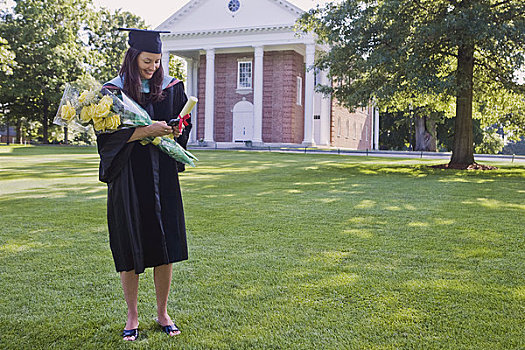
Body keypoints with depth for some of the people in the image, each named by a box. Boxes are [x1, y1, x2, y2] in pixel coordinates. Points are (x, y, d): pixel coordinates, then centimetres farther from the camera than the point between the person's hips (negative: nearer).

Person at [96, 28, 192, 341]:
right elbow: (107, 135, -10)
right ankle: (132, 317, 19)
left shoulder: (171, 88, 8)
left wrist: (177, 130, -6)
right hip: (128, 179, -2)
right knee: (130, 250, 3)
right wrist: (146, 130, -20)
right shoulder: (114, 91, -1)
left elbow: (184, 123, 16)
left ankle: (163, 313, 21)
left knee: (164, 247, 4)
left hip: (163, 178, 3)